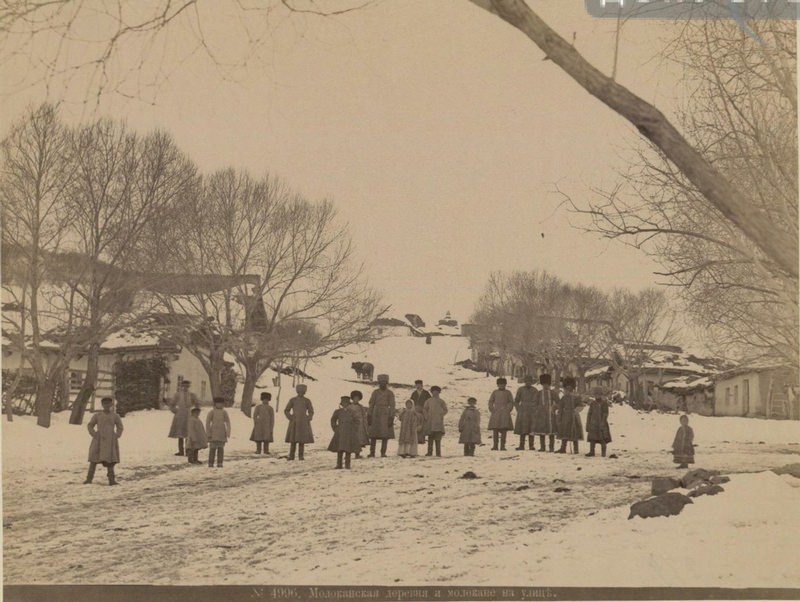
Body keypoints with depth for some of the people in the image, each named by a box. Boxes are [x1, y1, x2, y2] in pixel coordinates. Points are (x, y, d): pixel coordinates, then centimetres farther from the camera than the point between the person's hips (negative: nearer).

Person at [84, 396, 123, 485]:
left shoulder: (115, 416, 6)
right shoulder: (97, 415, 4)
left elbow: (120, 427, 14)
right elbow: (90, 425, 10)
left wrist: (116, 437, 1)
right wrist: (94, 435, -4)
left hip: (110, 441, 1)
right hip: (99, 440, -1)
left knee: (110, 460, -3)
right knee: (94, 459, -4)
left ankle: (111, 480, -6)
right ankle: (89, 479, -2)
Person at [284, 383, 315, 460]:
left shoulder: (307, 401, 4)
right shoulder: (292, 400, 2)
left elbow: (311, 412, 11)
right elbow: (286, 411, 6)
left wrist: (308, 420, -4)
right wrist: (291, 418, -7)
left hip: (303, 423, 1)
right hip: (294, 423, -1)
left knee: (302, 439, -1)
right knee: (293, 439, -3)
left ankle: (301, 456, 6)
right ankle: (291, 456, 4)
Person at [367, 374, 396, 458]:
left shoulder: (390, 393, 2)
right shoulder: (375, 392, 8)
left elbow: (392, 406, -2)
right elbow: (371, 404, 8)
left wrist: (391, 418, -9)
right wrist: (369, 416, 1)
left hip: (386, 415, -2)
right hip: (376, 415, 2)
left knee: (385, 435, -3)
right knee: (373, 435, 1)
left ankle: (383, 453, 2)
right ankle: (372, 453, 5)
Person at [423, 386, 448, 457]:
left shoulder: (441, 401, 8)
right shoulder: (428, 401, 9)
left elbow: (445, 410, 8)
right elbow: (424, 410, 8)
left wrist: (441, 415, -5)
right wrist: (426, 416, -4)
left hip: (438, 422, -1)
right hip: (430, 422, 1)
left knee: (438, 438, -7)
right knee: (430, 438, 4)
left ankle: (438, 453, -8)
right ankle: (429, 452, 9)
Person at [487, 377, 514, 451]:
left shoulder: (508, 392, 8)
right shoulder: (495, 392, 11)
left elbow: (511, 402, 8)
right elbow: (490, 402, 13)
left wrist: (508, 410, -5)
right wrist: (492, 410, 0)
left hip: (504, 413, -1)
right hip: (496, 413, 1)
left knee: (504, 429, -7)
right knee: (495, 429, -5)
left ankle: (502, 446, -5)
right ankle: (495, 445, -2)